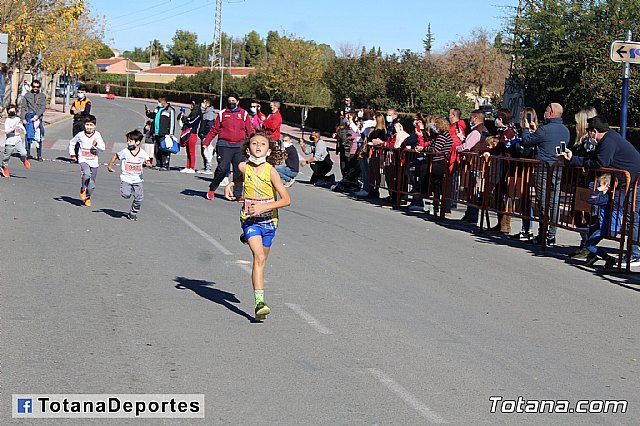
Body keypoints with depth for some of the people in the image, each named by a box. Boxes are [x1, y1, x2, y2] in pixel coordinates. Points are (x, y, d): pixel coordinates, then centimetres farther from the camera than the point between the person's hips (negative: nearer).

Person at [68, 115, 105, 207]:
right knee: (86, 173, -30)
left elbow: (103, 148, -9)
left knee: (92, 184, 7)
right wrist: (72, 154, 11)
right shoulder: (80, 135, -2)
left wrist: (96, 144, -28)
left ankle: (88, 198, 31)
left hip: (94, 161, 1)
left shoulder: (97, 135, -4)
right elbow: (72, 143, 16)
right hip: (83, 159, -1)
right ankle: (83, 189, -4)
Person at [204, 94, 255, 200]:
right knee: (222, 168, -10)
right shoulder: (222, 113, 8)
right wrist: (206, 142, 3)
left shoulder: (244, 114, 10)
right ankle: (212, 189, 10)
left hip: (239, 146, 2)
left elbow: (250, 130, 8)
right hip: (224, 145, -1)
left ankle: (238, 194, 8)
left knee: (239, 171, 2)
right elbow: (214, 130, 9)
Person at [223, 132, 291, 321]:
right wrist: (230, 185, 8)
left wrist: (264, 207, -21)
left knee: (261, 260, 15)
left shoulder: (271, 171, -12)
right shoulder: (244, 167, -4)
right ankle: (259, 302, -24)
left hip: (268, 220, 1)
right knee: (259, 257, -19)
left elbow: (286, 199, -12)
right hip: (250, 219, -1)